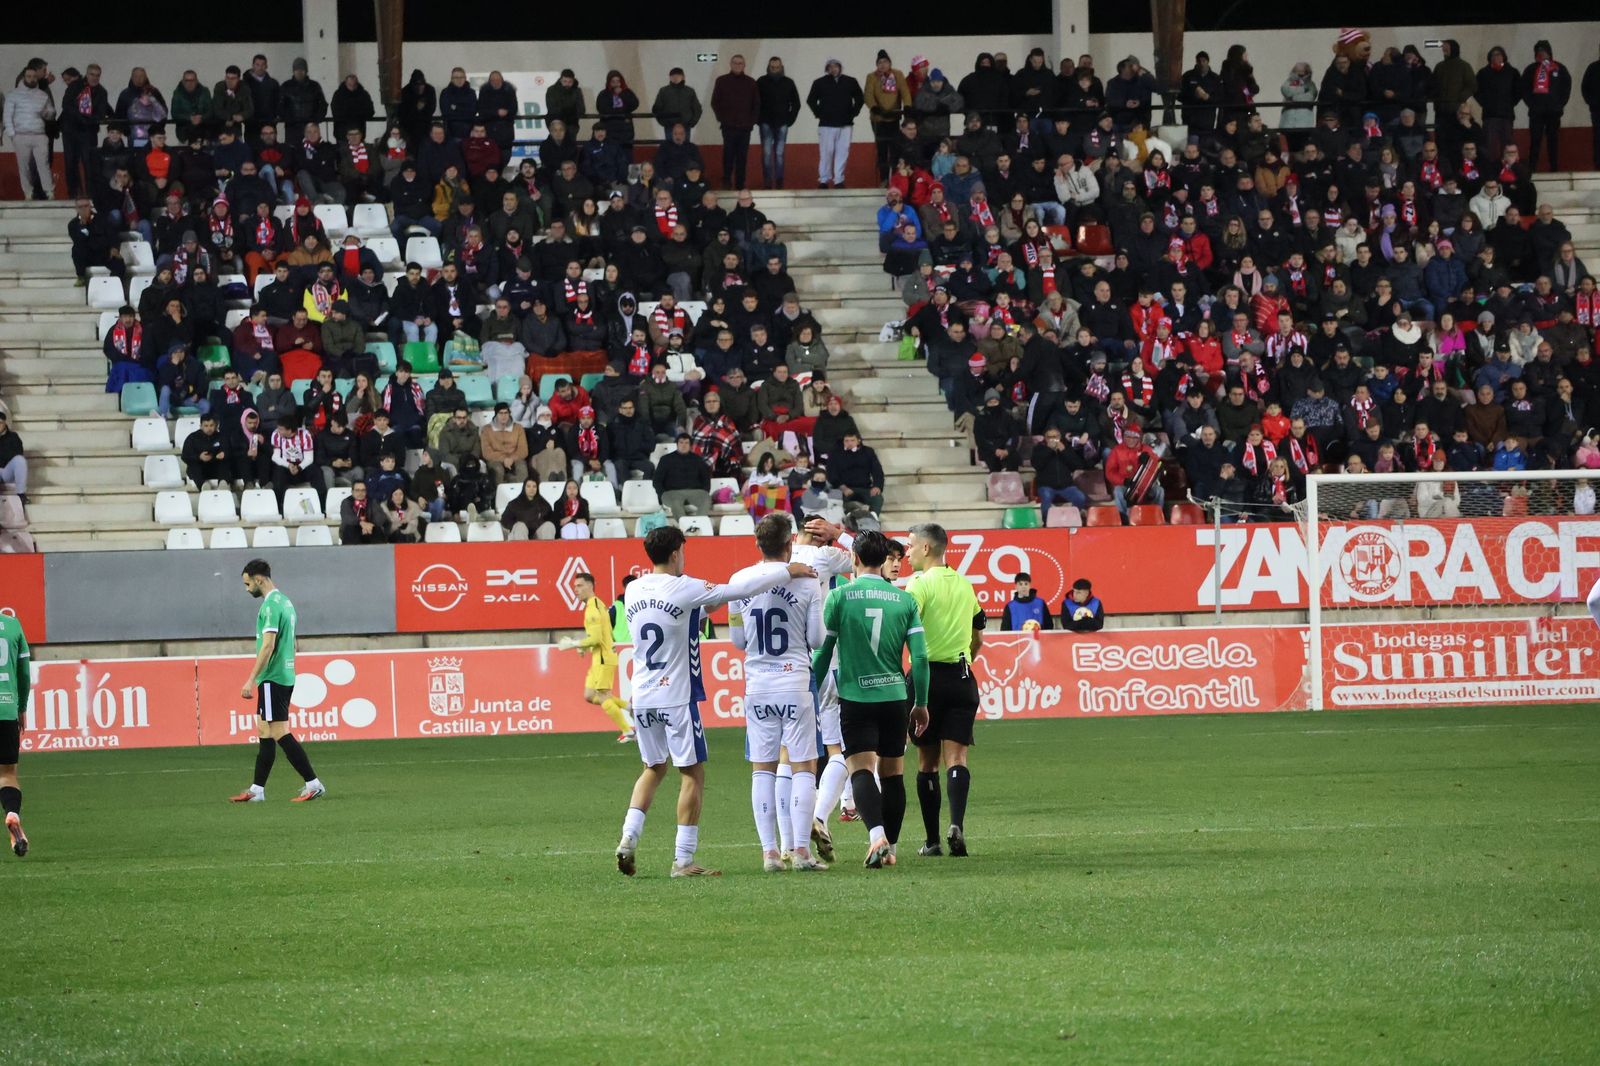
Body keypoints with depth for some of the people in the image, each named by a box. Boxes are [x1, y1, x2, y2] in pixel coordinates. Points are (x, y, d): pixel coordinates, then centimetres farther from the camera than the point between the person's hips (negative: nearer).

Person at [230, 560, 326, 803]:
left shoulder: (270, 606, -15)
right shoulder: (285, 602, 15)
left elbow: (268, 646, -22)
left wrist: (251, 680, -20)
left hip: (272, 680, -10)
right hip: (285, 676, 10)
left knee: (279, 733, -9)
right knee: (265, 731, 12)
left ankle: (313, 784, -10)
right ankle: (257, 790, 15)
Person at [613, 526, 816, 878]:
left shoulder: (634, 591, 4)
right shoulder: (683, 589, -13)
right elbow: (741, 588, -11)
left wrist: (705, 606, 26)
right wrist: (787, 570, -2)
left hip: (642, 698, 6)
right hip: (676, 697, -6)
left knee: (654, 768, 21)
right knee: (692, 774, 3)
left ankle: (629, 837, 4)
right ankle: (683, 860, 1)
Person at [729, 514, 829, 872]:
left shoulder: (740, 581, 1)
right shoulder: (807, 583, -8)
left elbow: (737, 640, 8)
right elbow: (817, 639, -5)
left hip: (757, 686, 3)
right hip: (796, 682, -3)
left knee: (762, 769, 7)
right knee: (803, 766, 2)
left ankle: (769, 852, 4)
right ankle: (801, 850, -5)